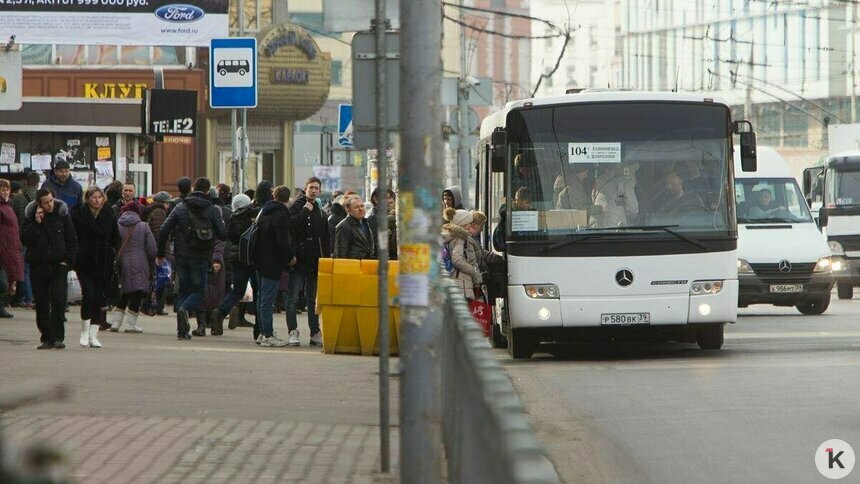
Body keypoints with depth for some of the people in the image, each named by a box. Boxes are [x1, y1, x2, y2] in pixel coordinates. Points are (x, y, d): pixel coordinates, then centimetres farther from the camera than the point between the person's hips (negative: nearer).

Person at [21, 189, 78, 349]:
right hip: (38, 266, 1)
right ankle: (47, 338, 9)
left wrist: (68, 260, -2)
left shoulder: (62, 214, 1)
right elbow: (25, 240, -6)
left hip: (58, 265, -1)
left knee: (58, 300, -12)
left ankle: (58, 337, -8)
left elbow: (72, 240, 6)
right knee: (41, 304, 2)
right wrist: (36, 223, -15)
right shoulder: (31, 216, 2)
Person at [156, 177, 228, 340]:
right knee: (198, 290, 10)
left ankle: (182, 330, 4)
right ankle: (184, 309, -23)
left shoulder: (180, 208, 3)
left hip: (181, 256, 2)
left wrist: (161, 254, 6)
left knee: (183, 291, 12)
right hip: (201, 258, -2)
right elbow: (223, 235, -6)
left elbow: (164, 231, -2)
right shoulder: (212, 210, -3)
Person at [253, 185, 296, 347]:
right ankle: (268, 335, -6)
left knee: (262, 298, 15)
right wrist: (291, 257, -6)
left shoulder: (264, 211, 10)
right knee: (268, 299, -7)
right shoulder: (281, 214, -16)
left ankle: (263, 332, 21)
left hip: (260, 260, 8)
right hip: (272, 262, -8)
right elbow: (283, 241, -21)